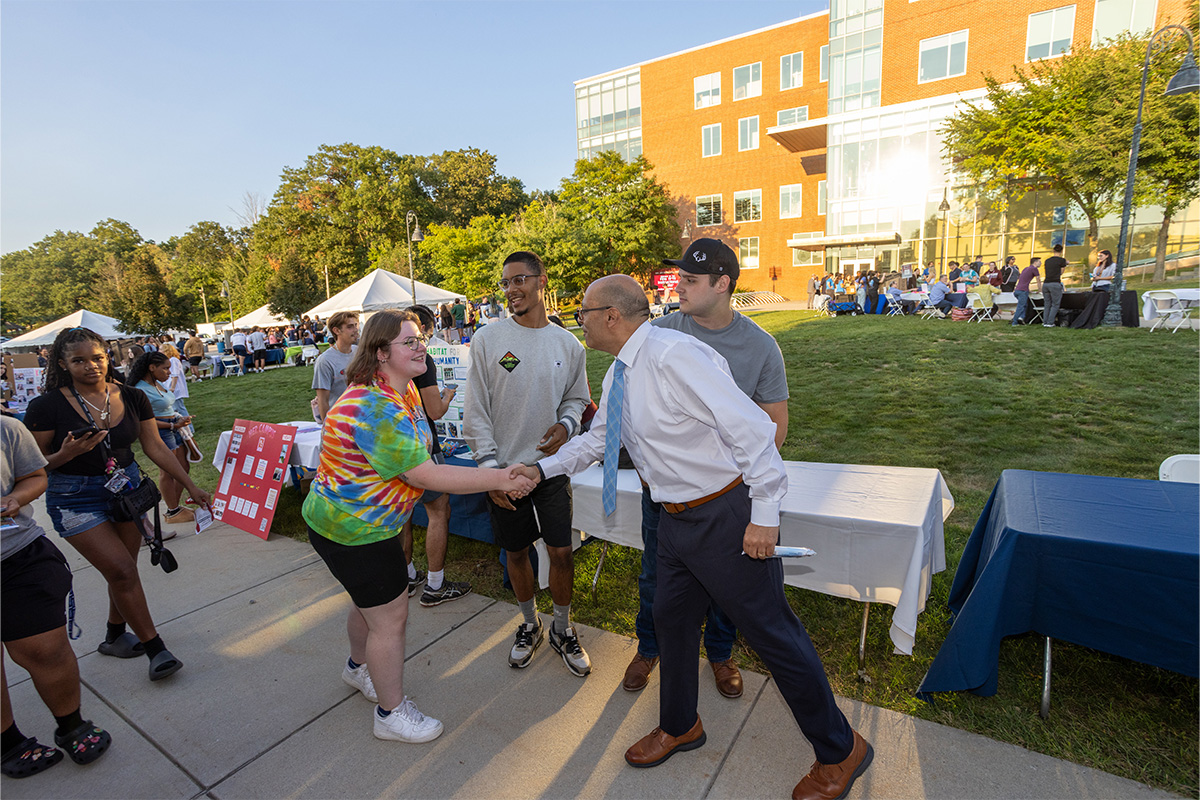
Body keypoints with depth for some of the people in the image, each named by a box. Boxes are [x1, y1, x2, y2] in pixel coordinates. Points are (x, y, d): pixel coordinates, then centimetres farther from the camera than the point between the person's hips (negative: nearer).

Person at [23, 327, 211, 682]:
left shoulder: (132, 398, -1)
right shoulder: (48, 406, -11)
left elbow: (155, 447, 3)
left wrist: (190, 485, 1)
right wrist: (66, 454, -27)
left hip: (127, 488, 4)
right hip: (76, 498, -4)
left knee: (123, 570, 13)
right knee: (122, 571, -8)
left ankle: (115, 636, 36)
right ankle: (154, 647, 4)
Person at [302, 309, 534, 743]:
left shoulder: (404, 391, 1)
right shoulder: (376, 410, -32)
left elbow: (417, 461, 13)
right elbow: (425, 476, -33)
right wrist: (499, 479, -31)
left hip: (358, 519, 10)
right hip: (352, 529, -10)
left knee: (370, 602, 28)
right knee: (391, 618, 3)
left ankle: (359, 666, 55)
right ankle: (391, 714, 24)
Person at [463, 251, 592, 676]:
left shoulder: (568, 345, 0)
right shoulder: (488, 339, -6)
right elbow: (476, 411, -5)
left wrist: (566, 424, -10)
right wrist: (490, 467, -10)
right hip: (504, 468, -1)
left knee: (562, 551, 4)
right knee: (516, 552, 13)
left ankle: (562, 630, 30)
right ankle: (529, 625, 38)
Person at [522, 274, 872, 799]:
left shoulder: (674, 356, -25)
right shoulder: (619, 375, 6)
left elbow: (751, 427, -26)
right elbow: (597, 439, 22)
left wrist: (764, 515, -23)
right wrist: (543, 469, 18)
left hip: (726, 515, -9)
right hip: (677, 518, 9)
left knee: (772, 633, 6)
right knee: (671, 618, 21)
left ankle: (840, 751, 32)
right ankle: (679, 727, 47)